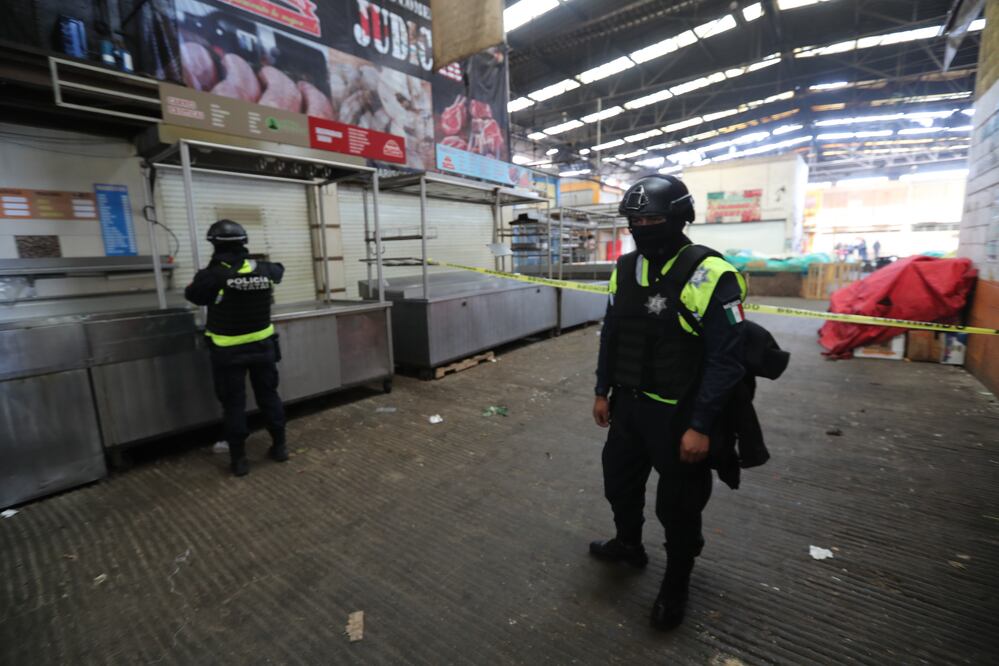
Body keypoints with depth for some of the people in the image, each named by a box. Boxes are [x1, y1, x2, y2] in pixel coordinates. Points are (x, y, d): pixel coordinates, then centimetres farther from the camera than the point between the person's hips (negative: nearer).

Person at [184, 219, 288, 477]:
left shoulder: (213, 275, -16)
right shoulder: (264, 270, -5)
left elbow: (192, 294, 2)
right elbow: (278, 270, 19)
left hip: (228, 351, -3)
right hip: (262, 345, 3)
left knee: (233, 403, 8)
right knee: (269, 395, 15)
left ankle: (239, 458, 17)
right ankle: (279, 446, 25)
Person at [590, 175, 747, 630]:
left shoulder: (709, 276, -18)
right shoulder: (625, 270, 3)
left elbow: (725, 362, -18)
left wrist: (701, 426, -18)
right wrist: (602, 392, 11)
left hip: (679, 414, -6)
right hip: (628, 405, 7)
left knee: (678, 505, 13)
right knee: (619, 481, 23)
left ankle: (676, 584, 40)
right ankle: (628, 545, 52)